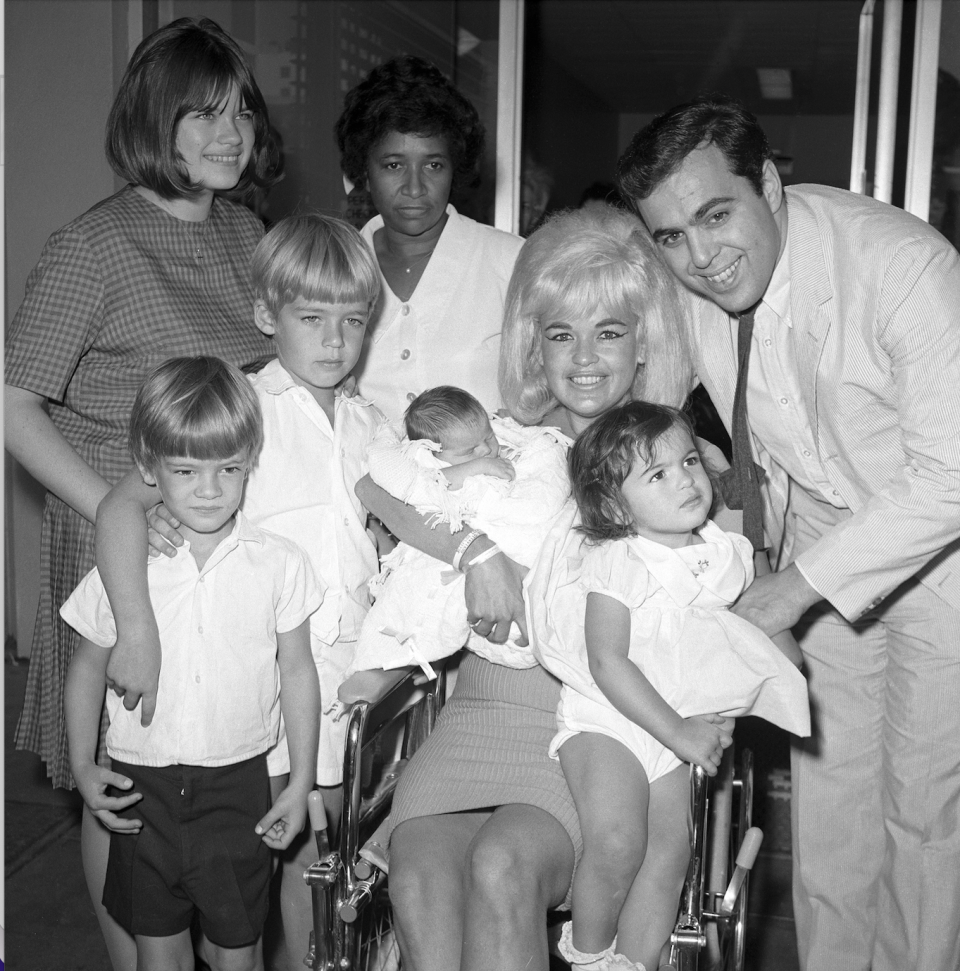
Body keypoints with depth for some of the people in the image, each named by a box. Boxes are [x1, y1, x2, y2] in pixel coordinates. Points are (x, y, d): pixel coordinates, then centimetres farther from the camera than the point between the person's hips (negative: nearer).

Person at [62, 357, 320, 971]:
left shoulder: (279, 563, -8)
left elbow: (297, 671, 0)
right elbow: (89, 668, 7)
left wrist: (302, 783, 1)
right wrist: (82, 765, 2)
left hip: (238, 784, -1)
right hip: (143, 785, 1)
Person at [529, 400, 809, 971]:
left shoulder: (725, 553, 3)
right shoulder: (616, 563, -16)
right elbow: (609, 665, -19)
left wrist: (712, 721, 2)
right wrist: (680, 733, -20)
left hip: (681, 723, 6)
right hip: (605, 718, -6)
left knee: (670, 851, -1)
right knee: (617, 843, -21)